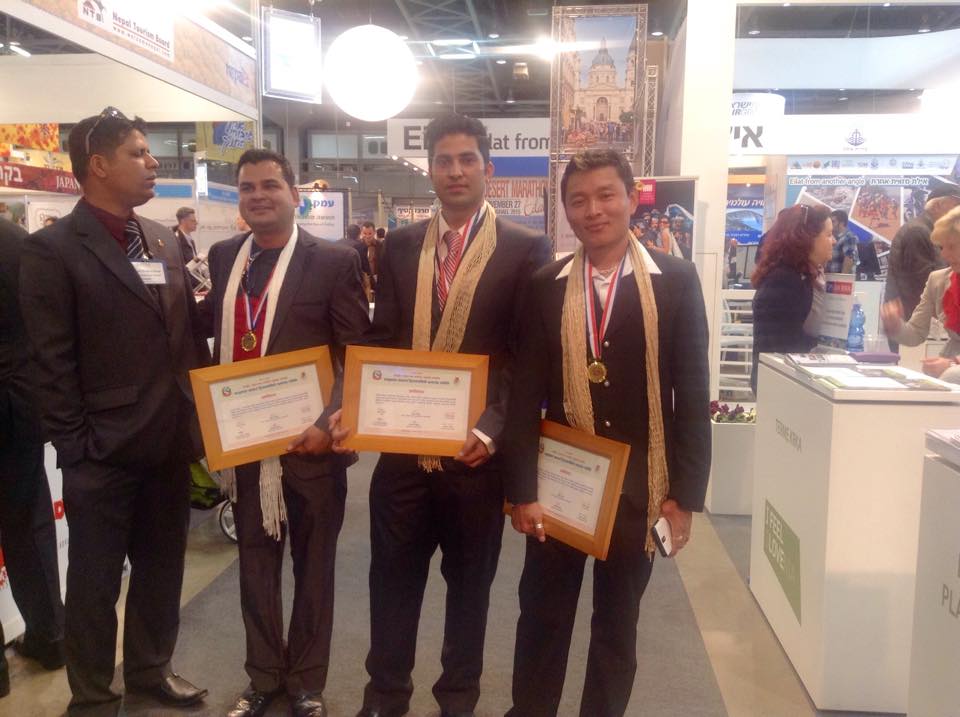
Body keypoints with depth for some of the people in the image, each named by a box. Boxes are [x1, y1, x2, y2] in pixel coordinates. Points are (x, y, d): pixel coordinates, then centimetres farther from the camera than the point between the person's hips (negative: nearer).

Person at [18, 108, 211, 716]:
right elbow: (53, 363, -11)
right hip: (103, 452, -6)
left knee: (162, 568, 19)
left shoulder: (163, 241, 10)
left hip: (170, 443, 6)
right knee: (96, 582, 10)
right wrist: (75, 445, -12)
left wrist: (202, 415, 8)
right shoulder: (53, 249, -9)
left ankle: (151, 668, 40)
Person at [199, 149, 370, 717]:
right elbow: (211, 327, 15)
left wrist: (328, 424, -21)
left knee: (312, 566, 13)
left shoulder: (334, 261, -9)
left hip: (309, 441, -4)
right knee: (255, 561, 18)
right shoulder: (224, 256, 6)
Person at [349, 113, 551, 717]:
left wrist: (491, 429, -20)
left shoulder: (527, 248, -4)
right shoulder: (401, 245, 8)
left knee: (470, 581, 15)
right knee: (392, 577, 14)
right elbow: (383, 341, 6)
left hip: (476, 448, -2)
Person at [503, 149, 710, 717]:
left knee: (618, 624, 16)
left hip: (639, 486, -1)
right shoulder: (546, 287, 0)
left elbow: (693, 394, -4)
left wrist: (685, 492, -6)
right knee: (542, 619, 14)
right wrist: (522, 490, -5)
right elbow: (526, 395, -1)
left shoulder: (676, 281, -4)